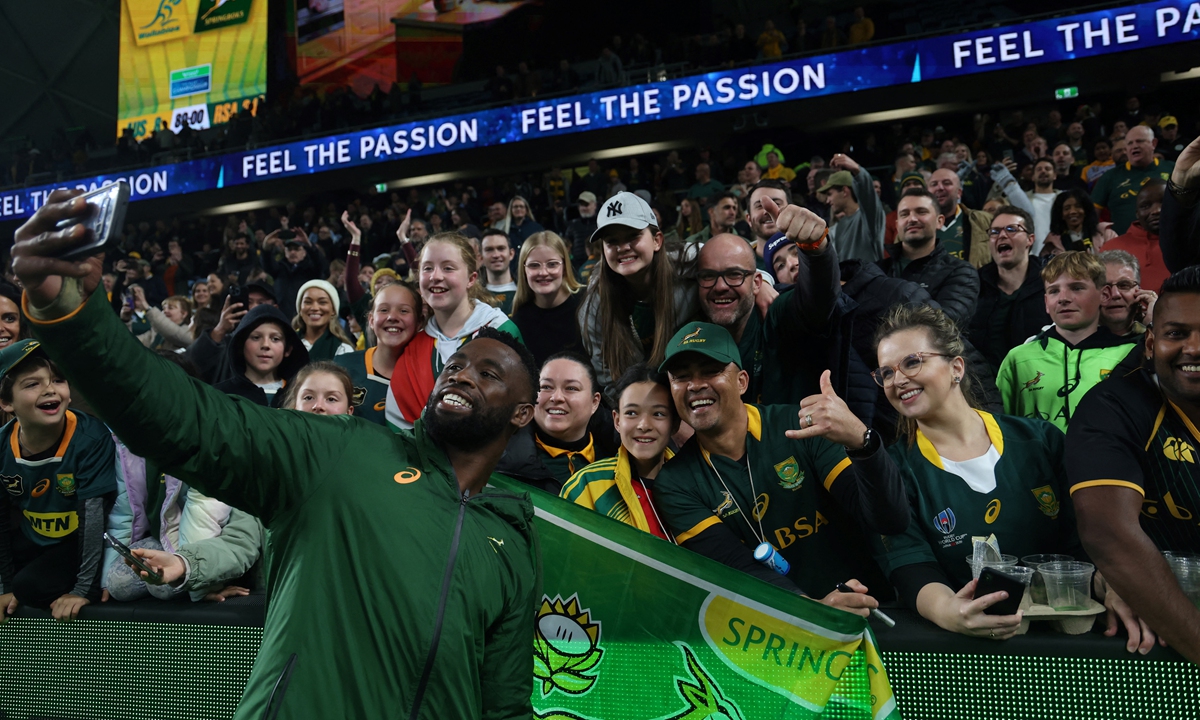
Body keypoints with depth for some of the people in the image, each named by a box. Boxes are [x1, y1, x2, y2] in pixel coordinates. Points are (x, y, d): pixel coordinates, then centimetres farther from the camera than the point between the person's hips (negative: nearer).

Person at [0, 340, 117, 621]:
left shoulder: (91, 438, -27)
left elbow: (93, 512, -26)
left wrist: (83, 589, -25)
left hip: (78, 542, -5)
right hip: (31, 540, 5)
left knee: (30, 586, -24)